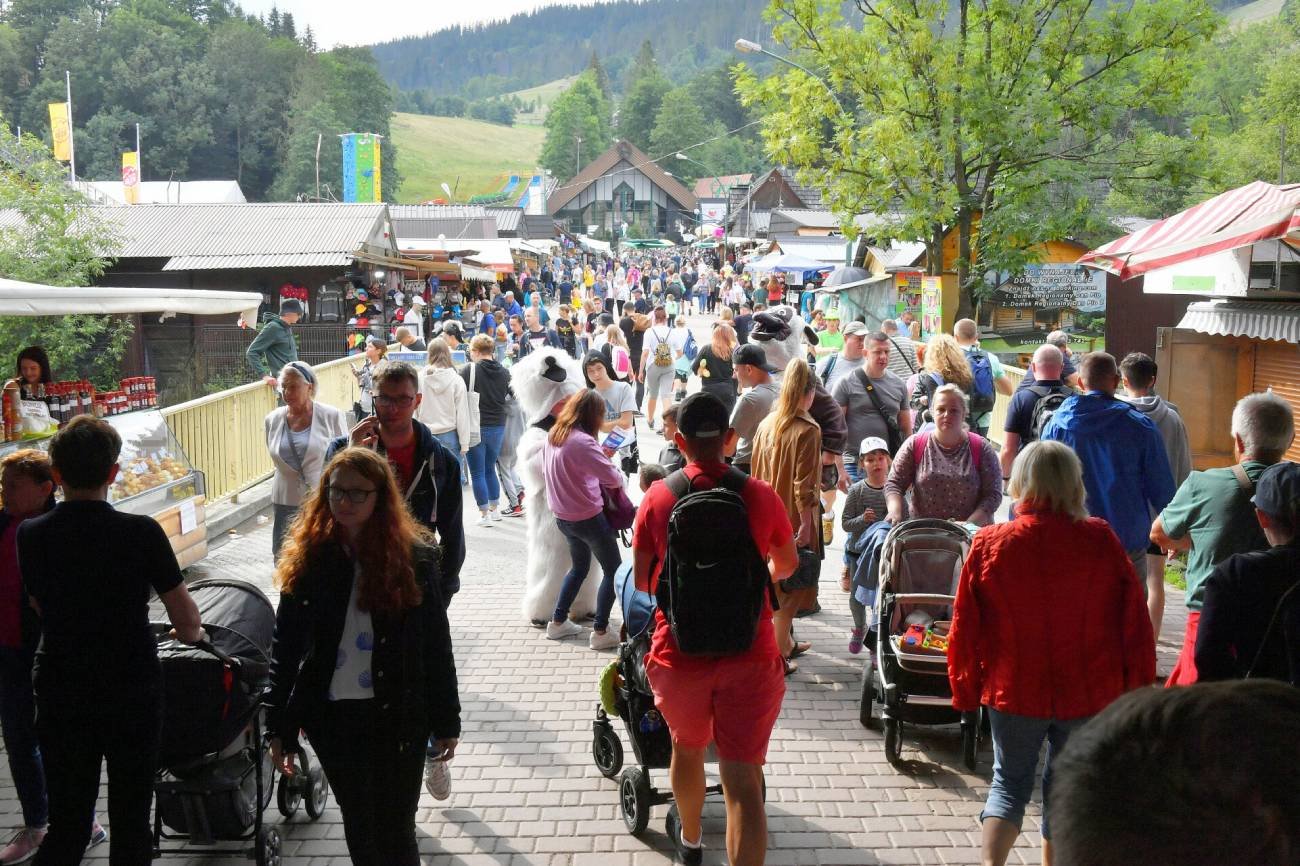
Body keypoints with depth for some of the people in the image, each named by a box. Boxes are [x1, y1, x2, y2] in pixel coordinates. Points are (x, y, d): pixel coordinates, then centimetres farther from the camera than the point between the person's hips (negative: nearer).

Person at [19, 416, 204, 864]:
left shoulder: (30, 536, -6)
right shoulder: (141, 532, -16)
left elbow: (41, 609, 10)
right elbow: (186, 618, -8)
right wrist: (193, 635, 15)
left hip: (60, 696, 3)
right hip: (133, 691, -2)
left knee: (66, 826, 12)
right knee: (131, 819, 12)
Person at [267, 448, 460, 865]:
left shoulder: (413, 556, -6)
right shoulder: (307, 557, -2)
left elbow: (436, 643, -2)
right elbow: (286, 647, 2)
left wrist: (446, 721, -1)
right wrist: (279, 727, 0)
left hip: (398, 716, -2)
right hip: (331, 714, 2)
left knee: (394, 829, 5)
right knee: (358, 824, 13)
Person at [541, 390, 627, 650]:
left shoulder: (553, 436, 2)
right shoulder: (582, 441, -24)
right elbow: (613, 478, -23)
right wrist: (619, 476, 2)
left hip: (563, 516, 8)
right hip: (588, 518, -8)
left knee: (579, 567, 26)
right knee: (613, 570, 6)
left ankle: (558, 623, 30)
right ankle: (600, 632, 6)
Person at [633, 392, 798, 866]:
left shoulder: (657, 498, -6)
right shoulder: (762, 496, -4)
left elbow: (642, 580, 4)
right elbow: (787, 564, 14)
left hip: (679, 653, 1)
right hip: (750, 655, -1)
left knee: (687, 746, 28)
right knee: (743, 782, 0)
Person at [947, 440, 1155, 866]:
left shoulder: (989, 543, -10)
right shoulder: (1102, 541, -10)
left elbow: (965, 628, -4)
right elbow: (1134, 623, -4)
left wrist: (966, 691, 9)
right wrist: (1136, 687, 8)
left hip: (1013, 691, 0)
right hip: (1089, 694, 0)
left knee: (1009, 782, 16)